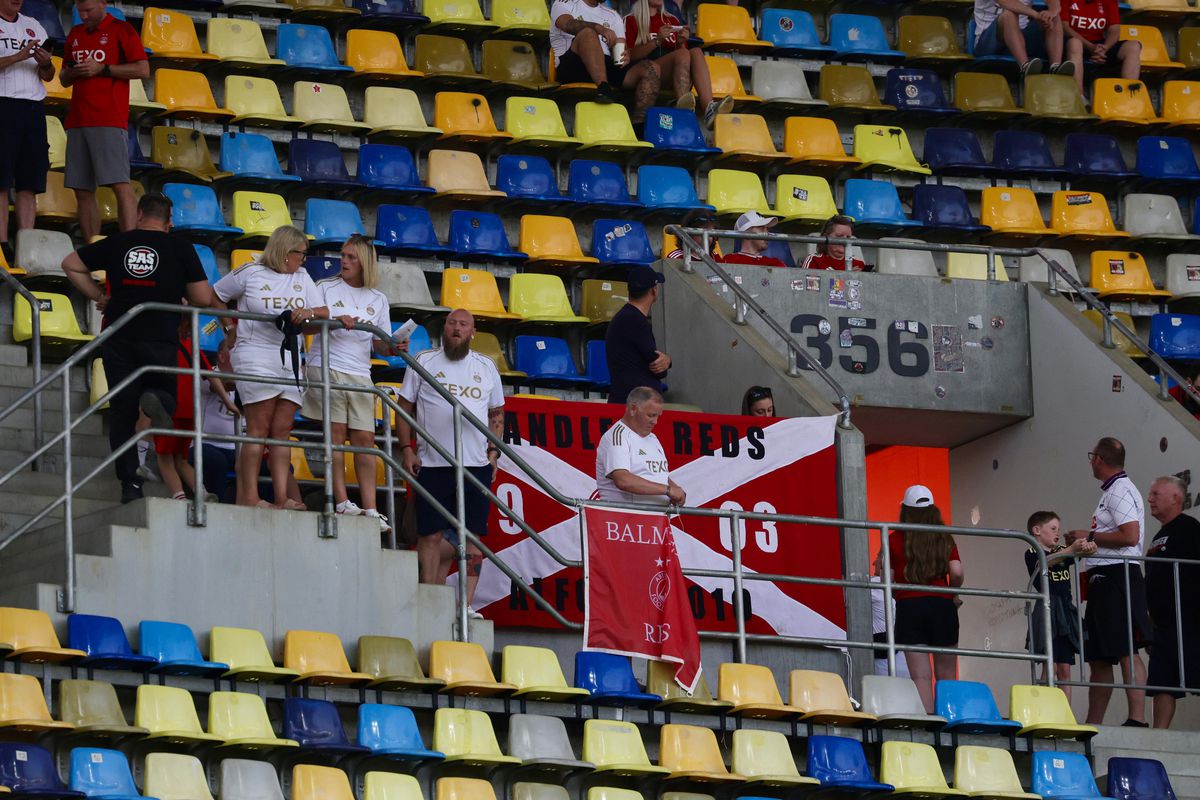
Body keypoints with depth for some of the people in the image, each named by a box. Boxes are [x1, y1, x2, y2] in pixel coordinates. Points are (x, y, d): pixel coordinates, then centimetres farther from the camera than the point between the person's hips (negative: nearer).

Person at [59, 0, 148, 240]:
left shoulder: (121, 30, 1)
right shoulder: (75, 34, 20)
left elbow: (143, 70, -6)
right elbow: (64, 79, 26)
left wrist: (102, 69, -11)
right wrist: (72, 73, 2)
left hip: (110, 121, -7)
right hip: (78, 120, 7)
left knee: (120, 185, -14)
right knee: (83, 192, 3)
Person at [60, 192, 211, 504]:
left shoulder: (116, 244, 9)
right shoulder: (180, 248, 3)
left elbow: (70, 265, 17)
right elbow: (204, 299, 2)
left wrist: (98, 297, 22)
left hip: (119, 340, 1)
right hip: (160, 340, -1)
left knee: (122, 412, 7)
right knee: (166, 397, 14)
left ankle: (130, 483, -2)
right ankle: (154, 399, -23)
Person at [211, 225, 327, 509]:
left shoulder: (302, 278, 15)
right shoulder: (250, 273, 1)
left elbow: (325, 312, 9)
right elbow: (215, 297, 11)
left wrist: (310, 312, -13)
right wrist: (231, 328, 4)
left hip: (290, 358, 6)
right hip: (256, 356, -6)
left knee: (282, 431, 2)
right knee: (259, 429, -11)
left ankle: (282, 497, -1)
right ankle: (249, 496, -12)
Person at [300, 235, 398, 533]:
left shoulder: (378, 299, 15)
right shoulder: (326, 288, 7)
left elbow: (381, 343, 16)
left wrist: (392, 347, -7)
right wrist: (335, 320, -21)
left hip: (359, 374, 3)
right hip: (327, 367, -3)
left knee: (365, 439, -3)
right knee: (336, 431, -9)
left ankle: (370, 509, -5)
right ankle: (342, 502, -11)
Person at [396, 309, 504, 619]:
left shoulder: (486, 367, 13)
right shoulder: (424, 362, 6)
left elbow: (497, 414, 19)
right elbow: (404, 407, 6)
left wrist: (493, 452, 8)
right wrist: (406, 449, -4)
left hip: (476, 465, 2)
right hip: (432, 464, -2)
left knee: (472, 536, -2)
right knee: (431, 535, -2)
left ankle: (467, 604, 0)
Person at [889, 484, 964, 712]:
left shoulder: (895, 539, 1)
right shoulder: (944, 538, 6)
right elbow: (957, 572, -4)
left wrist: (895, 596, 19)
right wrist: (953, 595, 14)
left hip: (909, 606, -2)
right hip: (942, 605, 2)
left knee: (921, 676, -6)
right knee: (946, 676, 8)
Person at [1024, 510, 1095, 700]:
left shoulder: (1063, 550, 16)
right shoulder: (1032, 554, 0)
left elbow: (1079, 554, -1)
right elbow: (1046, 562, -21)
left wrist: (1087, 548, -24)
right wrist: (1072, 549, -32)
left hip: (1066, 610, 6)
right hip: (1046, 610, -6)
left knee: (1065, 670, 3)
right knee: (1050, 667, -11)